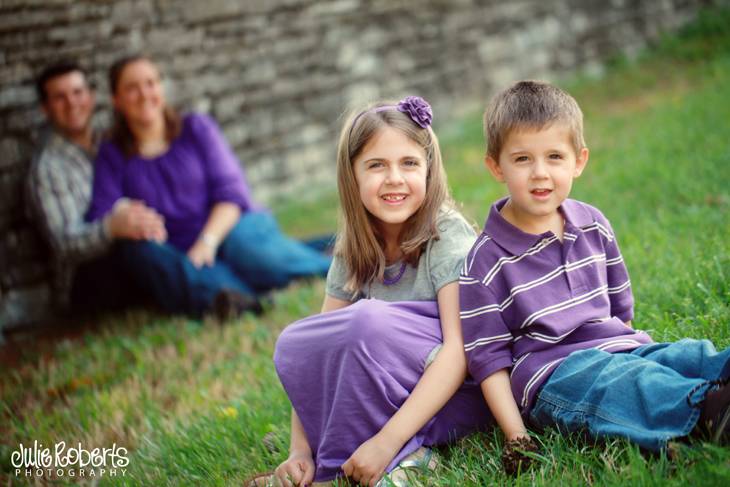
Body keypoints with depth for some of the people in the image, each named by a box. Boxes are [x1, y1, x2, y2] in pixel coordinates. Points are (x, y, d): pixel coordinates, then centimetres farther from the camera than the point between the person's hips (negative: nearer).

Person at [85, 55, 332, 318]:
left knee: (248, 249, -37)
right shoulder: (112, 156, 13)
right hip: (181, 253, 1)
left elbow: (231, 191, 0)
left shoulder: (197, 128, 9)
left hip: (232, 226, -1)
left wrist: (208, 240, -17)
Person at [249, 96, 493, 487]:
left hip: (460, 393, -6)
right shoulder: (353, 253, 4)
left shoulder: (448, 235, -13)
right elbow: (323, 351, 0)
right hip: (388, 395, 6)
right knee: (293, 346, -16)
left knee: (370, 320, -30)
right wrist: (300, 448, -15)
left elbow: (459, 348, -23)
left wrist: (385, 441, -30)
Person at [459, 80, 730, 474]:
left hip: (617, 349, 6)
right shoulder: (486, 263, -4)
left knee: (693, 356, -21)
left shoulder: (593, 225, 13)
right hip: (551, 376, -6)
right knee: (617, 380, -36)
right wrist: (516, 438, -10)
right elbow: (488, 359, -3)